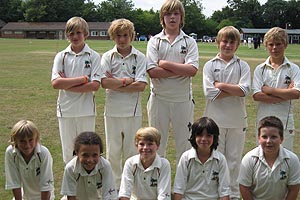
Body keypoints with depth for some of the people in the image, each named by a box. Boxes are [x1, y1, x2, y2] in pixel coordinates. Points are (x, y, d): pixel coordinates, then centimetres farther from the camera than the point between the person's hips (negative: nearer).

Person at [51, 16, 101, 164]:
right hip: (66, 109, 2)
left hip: (86, 110, -2)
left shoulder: (93, 56, -1)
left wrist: (67, 85, -11)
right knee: (68, 150, 9)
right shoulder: (61, 56, 4)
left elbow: (95, 85, -11)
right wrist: (83, 79, -12)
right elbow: (55, 83, -9)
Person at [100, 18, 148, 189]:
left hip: (133, 110, -1)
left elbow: (141, 85, -11)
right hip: (113, 109, 1)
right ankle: (115, 186, 24)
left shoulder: (140, 57, 0)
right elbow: (105, 82, -11)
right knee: (113, 152, 10)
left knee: (132, 151, 7)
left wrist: (116, 83, -10)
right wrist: (127, 81, -10)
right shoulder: (108, 57, 3)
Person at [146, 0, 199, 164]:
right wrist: (182, 69, -11)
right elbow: (152, 71, -11)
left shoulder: (189, 42, 4)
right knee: (156, 144, 10)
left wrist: (165, 64, -11)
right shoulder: (154, 41, 4)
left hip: (183, 99, 0)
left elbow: (192, 70, -12)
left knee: (184, 144, 8)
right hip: (159, 98, 0)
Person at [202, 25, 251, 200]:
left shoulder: (243, 66, 4)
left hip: (237, 119, 1)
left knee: (234, 159, 10)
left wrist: (221, 85, -12)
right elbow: (210, 93, -11)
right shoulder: (210, 65, 1)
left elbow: (245, 90, -11)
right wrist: (235, 90, -11)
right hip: (215, 118, -1)